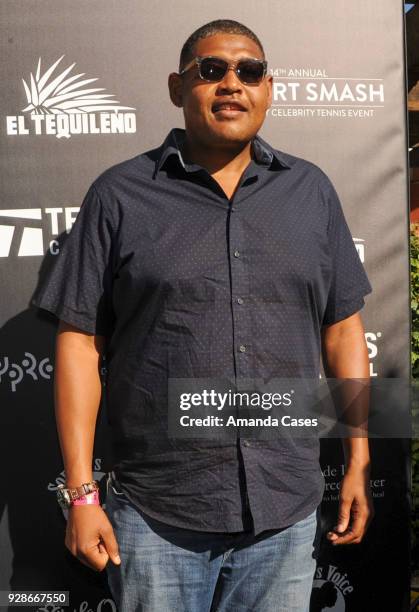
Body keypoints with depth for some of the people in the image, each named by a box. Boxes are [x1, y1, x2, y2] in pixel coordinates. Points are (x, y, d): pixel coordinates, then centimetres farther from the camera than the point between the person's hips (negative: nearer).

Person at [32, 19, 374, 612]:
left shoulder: (311, 191, 7)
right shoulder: (121, 194, -2)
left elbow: (343, 327, 9)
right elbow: (80, 340, -4)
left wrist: (359, 463, 6)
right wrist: (81, 493, -6)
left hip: (287, 512, 3)